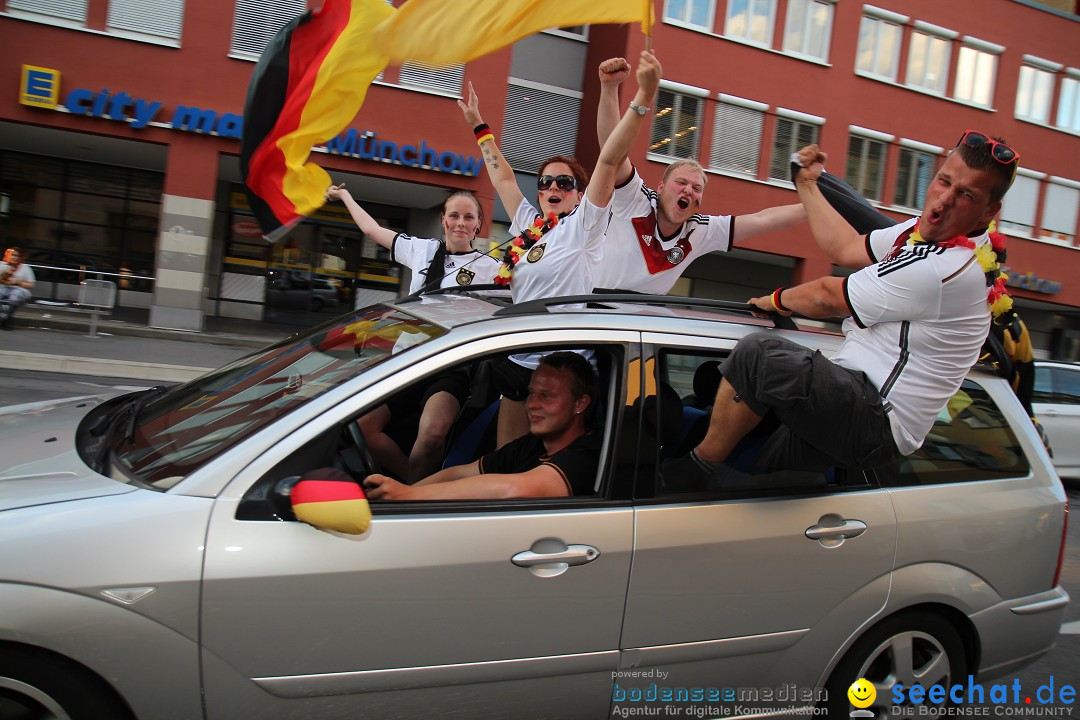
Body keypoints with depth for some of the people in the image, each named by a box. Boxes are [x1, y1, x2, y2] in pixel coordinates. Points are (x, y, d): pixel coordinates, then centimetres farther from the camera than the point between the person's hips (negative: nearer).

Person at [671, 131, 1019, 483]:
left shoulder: (947, 268, -22)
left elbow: (829, 298, -13)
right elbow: (846, 248, 17)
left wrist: (775, 300, 6)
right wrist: (807, 184, 24)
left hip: (876, 423, -10)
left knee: (756, 353, -23)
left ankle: (699, 466, -8)